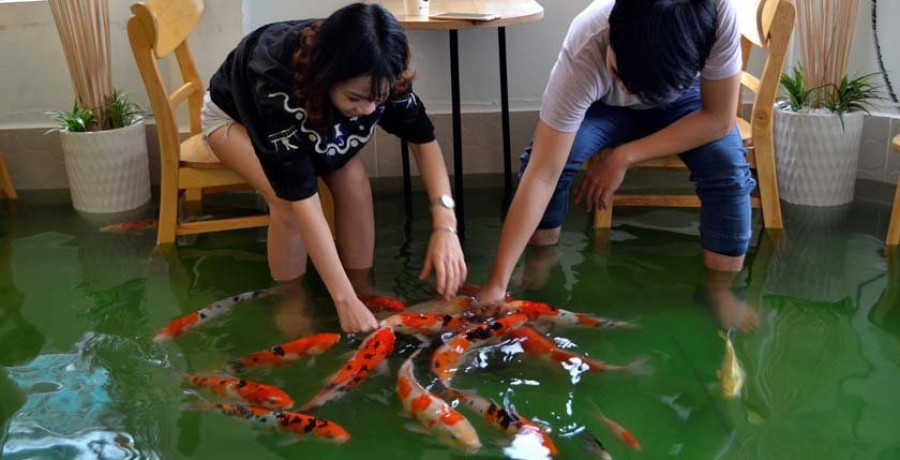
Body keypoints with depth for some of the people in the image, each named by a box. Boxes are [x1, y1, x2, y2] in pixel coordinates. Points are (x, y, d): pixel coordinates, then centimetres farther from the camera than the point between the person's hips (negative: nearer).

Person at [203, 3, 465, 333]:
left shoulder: (372, 77, -32)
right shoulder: (278, 88, -45)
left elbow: (423, 139, -20)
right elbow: (302, 200, -42)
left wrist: (445, 227, -34)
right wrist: (344, 300, -41)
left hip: (313, 112, 4)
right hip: (235, 115, -4)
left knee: (354, 183, -21)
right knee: (287, 200, -28)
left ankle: (362, 287, -2)